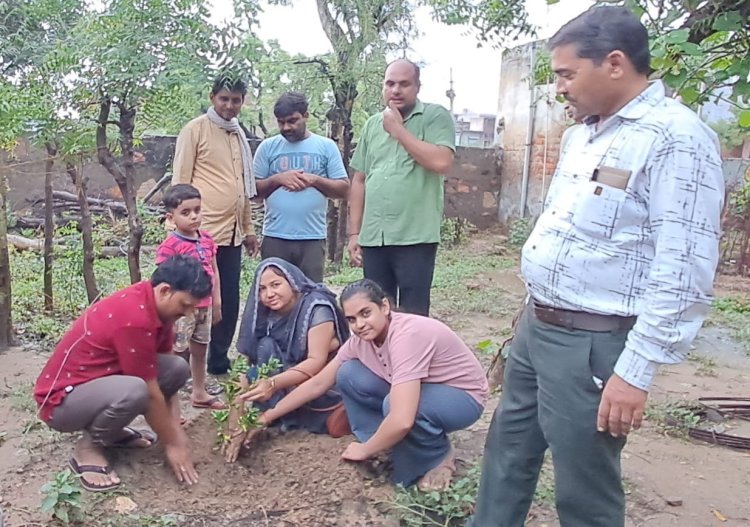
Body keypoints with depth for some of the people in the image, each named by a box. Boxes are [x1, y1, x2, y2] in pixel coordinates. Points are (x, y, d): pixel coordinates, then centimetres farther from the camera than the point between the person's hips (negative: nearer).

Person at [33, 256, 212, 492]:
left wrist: (175, 430, -3)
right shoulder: (135, 318, -31)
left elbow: (166, 363, 2)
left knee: (178, 368, -5)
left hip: (100, 379, 9)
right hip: (63, 399, -9)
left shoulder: (154, 303, -3)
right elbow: (151, 394, -23)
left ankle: (111, 430, 11)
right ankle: (89, 446, -7)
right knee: (134, 391, -38)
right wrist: (172, 443, -11)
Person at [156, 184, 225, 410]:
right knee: (176, 354, 0)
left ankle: (199, 393, 36)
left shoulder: (207, 240, 4)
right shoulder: (170, 246, -16)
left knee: (200, 350, 19)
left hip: (204, 307, 7)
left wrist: (216, 302, 13)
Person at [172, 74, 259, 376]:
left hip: (232, 232, 7)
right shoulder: (195, 130, -3)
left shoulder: (239, 135, 16)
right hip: (203, 231, -6)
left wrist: (248, 228, 18)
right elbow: (180, 181, -6)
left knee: (229, 300, 9)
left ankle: (219, 362, 21)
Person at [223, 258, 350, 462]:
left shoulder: (317, 308, -23)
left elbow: (317, 362, -30)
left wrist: (273, 383, -43)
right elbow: (246, 363, -14)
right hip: (288, 377, 5)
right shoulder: (264, 314, -8)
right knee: (265, 346, -19)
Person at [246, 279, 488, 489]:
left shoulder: (407, 336, -35)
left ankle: (439, 458, -7)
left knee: (394, 404, -35)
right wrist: (267, 417, -2)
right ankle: (389, 447, 1)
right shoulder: (361, 339, -11)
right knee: (348, 375, -9)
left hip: (462, 397, -7)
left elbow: (402, 421, -41)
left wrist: (365, 450, -22)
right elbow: (317, 384, 0)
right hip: (418, 391, 7)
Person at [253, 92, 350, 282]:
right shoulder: (268, 147, 8)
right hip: (275, 237, 1)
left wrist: (313, 180, -11)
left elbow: (343, 189, 3)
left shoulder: (326, 146, 6)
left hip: (313, 238, 0)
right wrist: (277, 179, -11)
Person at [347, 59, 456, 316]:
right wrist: (354, 232, 11)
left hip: (415, 237, -5)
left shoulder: (435, 116, -1)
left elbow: (442, 162, -18)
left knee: (413, 316, 1)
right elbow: (359, 180, 16)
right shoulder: (372, 124, 14)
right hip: (373, 237, 5)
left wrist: (399, 130, -9)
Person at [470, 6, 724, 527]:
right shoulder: (585, 134, 12)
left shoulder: (676, 137, -17)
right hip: (537, 326, 9)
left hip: (590, 343, -9)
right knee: (508, 451, 21)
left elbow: (683, 272, -22)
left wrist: (636, 370, -22)